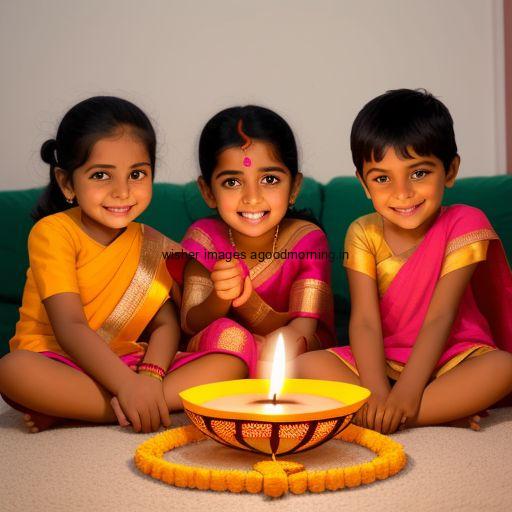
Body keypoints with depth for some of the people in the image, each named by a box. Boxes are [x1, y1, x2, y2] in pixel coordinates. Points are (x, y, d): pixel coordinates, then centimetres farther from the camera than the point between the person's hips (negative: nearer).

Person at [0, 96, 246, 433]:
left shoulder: (151, 244, 7)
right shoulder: (53, 231, -9)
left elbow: (166, 323, -1)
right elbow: (70, 327, -17)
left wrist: (150, 376, -23)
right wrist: (126, 385, -30)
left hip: (128, 365, 5)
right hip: (59, 364, -4)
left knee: (232, 363, -16)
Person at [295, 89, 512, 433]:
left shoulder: (463, 224, -11)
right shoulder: (364, 234, -5)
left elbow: (440, 316, -16)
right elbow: (365, 320, -13)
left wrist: (406, 391, -27)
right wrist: (377, 393, -29)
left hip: (451, 357, -2)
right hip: (383, 360, 3)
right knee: (306, 366, -23)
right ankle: (447, 411, -25)